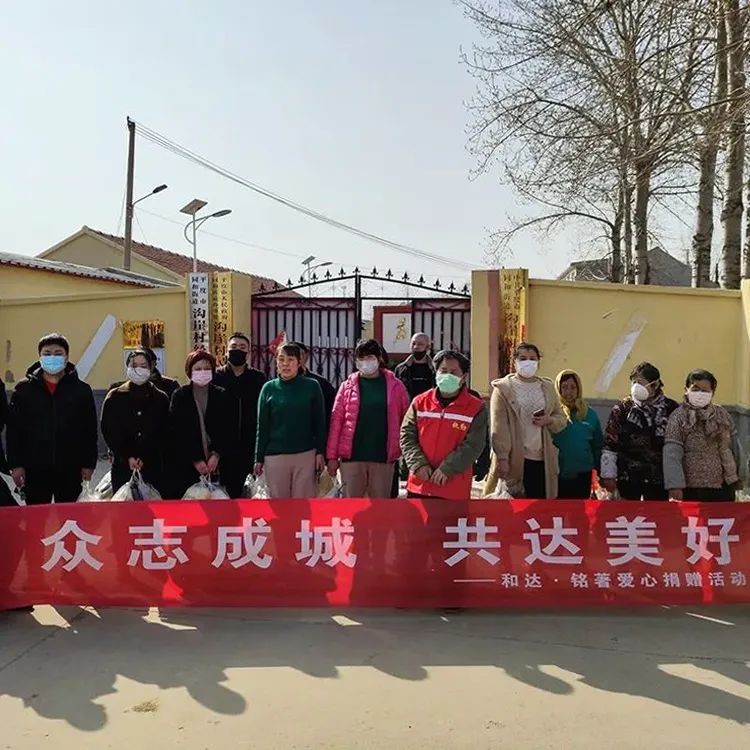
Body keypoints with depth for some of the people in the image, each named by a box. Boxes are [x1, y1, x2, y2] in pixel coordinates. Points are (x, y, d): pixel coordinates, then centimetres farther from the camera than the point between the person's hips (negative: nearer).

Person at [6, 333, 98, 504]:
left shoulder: (81, 389, 3)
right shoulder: (24, 389, 5)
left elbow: (90, 431, 4)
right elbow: (13, 429, 4)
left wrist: (89, 464, 0)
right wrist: (15, 465, -2)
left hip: (70, 470, 0)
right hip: (35, 470, 0)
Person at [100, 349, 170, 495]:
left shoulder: (161, 399, 8)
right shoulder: (114, 398, 8)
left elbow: (163, 434, 3)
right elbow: (109, 432, 2)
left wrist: (144, 459, -9)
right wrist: (128, 457, -9)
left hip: (153, 466, 0)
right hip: (122, 466, 0)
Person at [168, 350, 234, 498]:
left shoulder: (222, 396, 7)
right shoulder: (179, 396, 4)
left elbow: (230, 430, 4)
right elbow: (176, 433, -2)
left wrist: (217, 455, -8)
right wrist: (195, 460, -8)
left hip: (217, 464, 1)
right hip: (186, 466, -1)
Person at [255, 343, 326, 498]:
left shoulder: (312, 386, 1)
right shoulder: (269, 388, 4)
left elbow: (319, 423, 3)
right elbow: (262, 426, 6)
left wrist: (320, 452, -3)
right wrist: (259, 458, 3)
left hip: (306, 455, -1)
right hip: (275, 456, 1)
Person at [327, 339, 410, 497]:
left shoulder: (394, 385, 3)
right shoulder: (347, 386, 3)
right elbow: (336, 420, 1)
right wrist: (332, 456, -3)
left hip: (383, 457, 0)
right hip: (351, 456, 0)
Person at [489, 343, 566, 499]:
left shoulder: (548, 387, 13)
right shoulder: (503, 388, -2)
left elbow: (562, 419, 17)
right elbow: (499, 426, -8)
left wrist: (549, 420, -6)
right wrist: (502, 457, -16)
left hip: (543, 459, 4)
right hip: (515, 459, -4)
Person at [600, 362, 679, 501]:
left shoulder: (671, 409, 1)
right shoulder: (622, 409, 0)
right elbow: (610, 446, 0)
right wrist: (608, 476, -5)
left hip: (658, 479, 1)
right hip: (628, 477, -1)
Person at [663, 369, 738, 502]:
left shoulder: (722, 413, 5)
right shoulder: (678, 417, -9)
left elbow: (735, 445, 14)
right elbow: (672, 454, -16)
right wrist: (675, 486, -22)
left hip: (724, 486, 4)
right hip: (692, 489, -4)